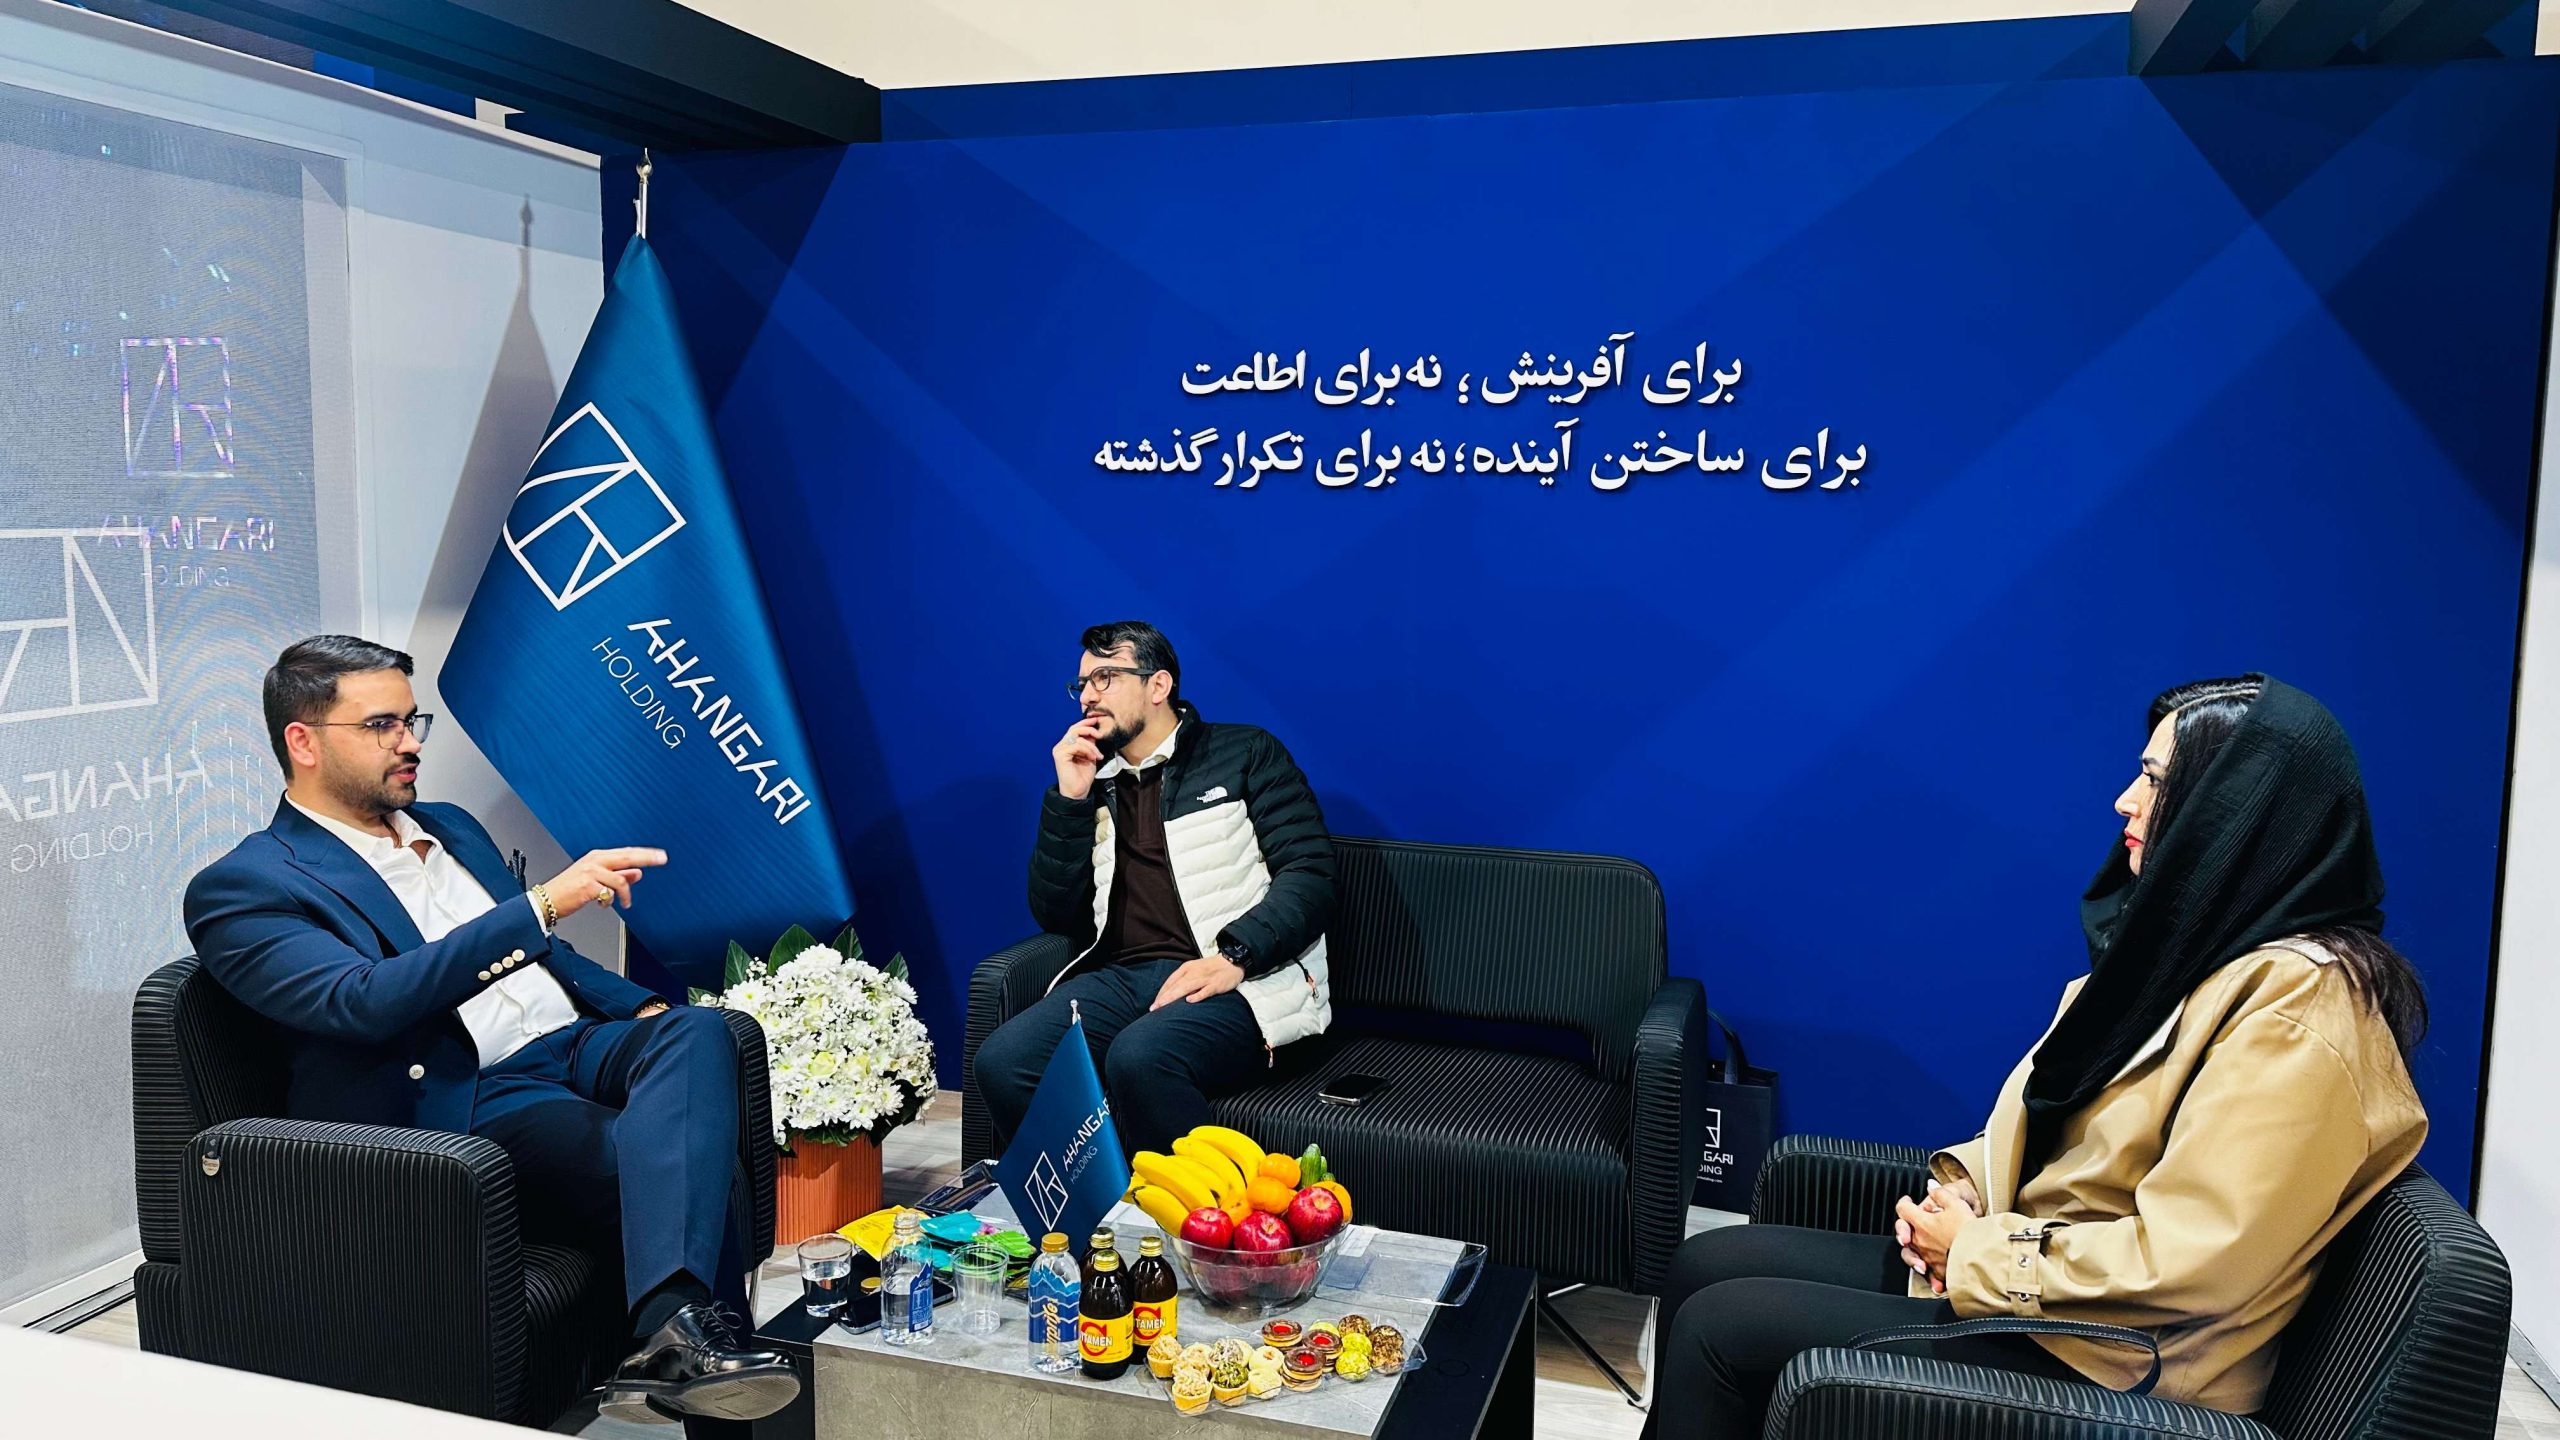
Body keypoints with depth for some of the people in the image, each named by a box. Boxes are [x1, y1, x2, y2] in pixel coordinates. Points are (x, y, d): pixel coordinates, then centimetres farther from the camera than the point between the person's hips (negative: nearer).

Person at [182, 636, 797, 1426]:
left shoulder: (449, 826, 24)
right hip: (466, 1102, -6)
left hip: (576, 1044, 7)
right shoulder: (244, 888, -1)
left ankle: (672, 1338, -42)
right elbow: (367, 1002, -19)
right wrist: (543, 904, -26)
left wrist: (644, 1010, 8)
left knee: (697, 1029, -29)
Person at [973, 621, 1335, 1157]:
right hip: (1124, 978, 5)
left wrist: (1234, 955, -18)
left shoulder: (1245, 755, 8)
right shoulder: (1093, 783, 20)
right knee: (1001, 1061, -22)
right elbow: (1057, 916, 14)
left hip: (1243, 979, -4)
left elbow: (1311, 873, -2)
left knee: (1140, 1058, -36)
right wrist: (1069, 800, 5)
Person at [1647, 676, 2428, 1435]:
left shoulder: (2297, 1002, -22)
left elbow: (2185, 1263, -27)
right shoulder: (2206, 941, 8)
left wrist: (1975, 1250, -15)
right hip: (2028, 1264, 9)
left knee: (1721, 1325, -12)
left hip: (2104, 1359, -9)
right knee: (1707, 1266, 3)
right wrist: (1962, 1188, -3)